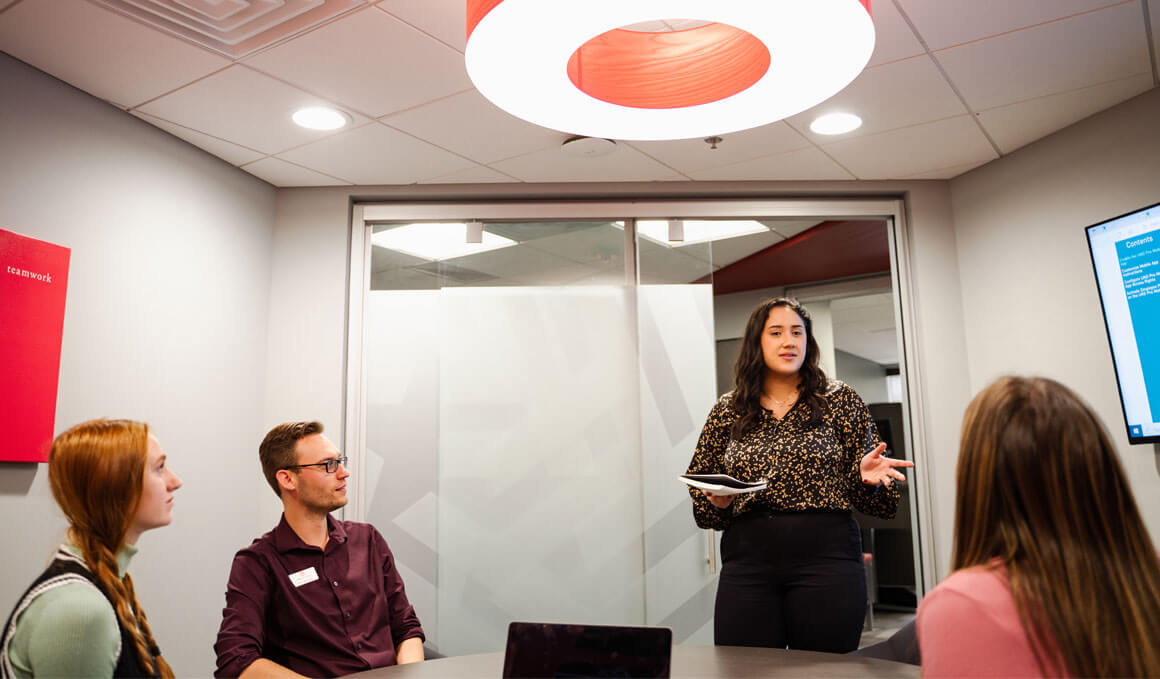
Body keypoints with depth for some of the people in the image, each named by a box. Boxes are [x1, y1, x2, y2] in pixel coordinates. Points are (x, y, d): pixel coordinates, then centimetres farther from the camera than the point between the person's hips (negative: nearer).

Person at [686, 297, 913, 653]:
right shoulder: (727, 411, 9)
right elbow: (699, 486, 14)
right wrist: (718, 501, -6)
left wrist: (866, 476, -14)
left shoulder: (839, 399, 5)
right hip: (747, 561, 1)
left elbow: (861, 486, 7)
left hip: (826, 557, -1)